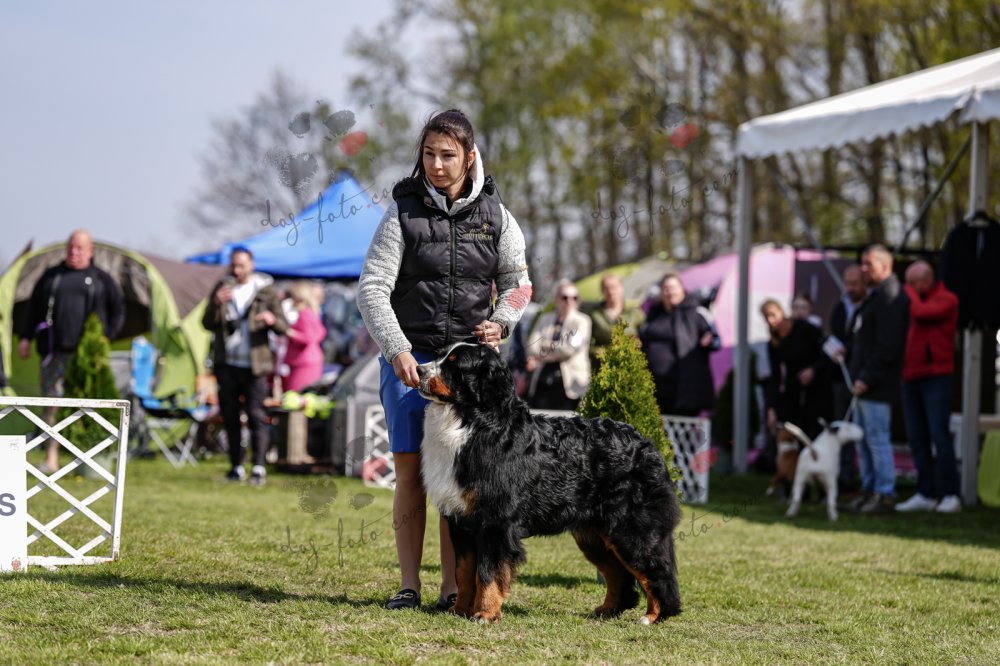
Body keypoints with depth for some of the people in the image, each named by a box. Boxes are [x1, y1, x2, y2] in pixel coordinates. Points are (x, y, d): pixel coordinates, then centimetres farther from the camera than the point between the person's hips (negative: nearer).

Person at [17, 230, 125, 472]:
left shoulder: (101, 280, 9)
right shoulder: (52, 276, 13)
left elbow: (118, 311, 13)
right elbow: (34, 307, 16)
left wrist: (107, 338, 2)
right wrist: (25, 337, 8)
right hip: (55, 351, 1)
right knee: (52, 402, -4)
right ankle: (51, 458, -3)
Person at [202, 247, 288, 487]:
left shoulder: (266, 291, 2)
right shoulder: (222, 288, 9)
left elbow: (284, 328, 0)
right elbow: (207, 324, 3)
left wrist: (273, 320, -23)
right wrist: (216, 304, -16)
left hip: (254, 366, -3)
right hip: (226, 365, 3)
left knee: (256, 415, -10)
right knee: (230, 416, 6)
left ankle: (259, 467, -12)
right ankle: (237, 466, 13)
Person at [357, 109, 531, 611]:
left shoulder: (493, 214, 5)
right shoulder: (404, 211, -2)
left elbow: (517, 282, 16)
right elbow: (372, 287, -6)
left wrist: (501, 321, -5)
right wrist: (397, 351, -17)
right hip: (409, 357, -1)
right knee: (410, 469, -4)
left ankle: (452, 586, 2)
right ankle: (409, 585, 1)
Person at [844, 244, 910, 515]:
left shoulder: (891, 297, -16)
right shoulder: (875, 296, 18)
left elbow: (888, 345, -21)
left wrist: (867, 378, -21)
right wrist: (848, 351, 13)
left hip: (877, 387, -11)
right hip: (864, 382, 11)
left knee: (877, 437, -8)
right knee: (864, 439, 14)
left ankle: (884, 495, -5)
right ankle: (869, 490, 21)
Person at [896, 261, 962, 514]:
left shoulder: (946, 300, -4)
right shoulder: (910, 301, 18)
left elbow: (922, 313, -20)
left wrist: (909, 292, -4)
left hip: (935, 376, -7)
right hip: (911, 377, 7)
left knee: (939, 435, -10)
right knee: (917, 438, 5)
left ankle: (950, 495, -7)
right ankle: (925, 494, 10)